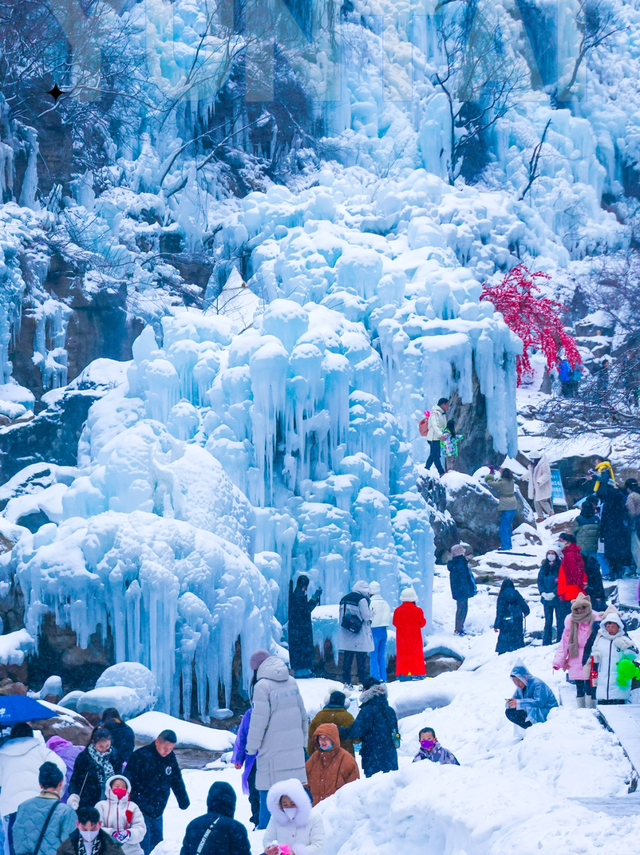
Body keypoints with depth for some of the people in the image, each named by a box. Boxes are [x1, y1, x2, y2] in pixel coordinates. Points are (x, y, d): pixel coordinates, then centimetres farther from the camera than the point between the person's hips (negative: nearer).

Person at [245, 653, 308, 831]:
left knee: (268, 790, 1)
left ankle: (265, 827, 3)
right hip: (295, 745, 6)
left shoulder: (262, 686, -13)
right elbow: (303, 714, 14)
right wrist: (303, 739, 23)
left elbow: (259, 719, -13)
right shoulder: (291, 682, 7)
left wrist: (251, 746, -4)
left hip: (272, 748, -6)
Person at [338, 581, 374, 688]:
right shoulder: (362, 600, -10)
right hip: (360, 636, -6)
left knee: (347, 660, 8)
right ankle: (362, 683, -3)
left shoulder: (344, 599, 12)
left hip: (346, 635, 6)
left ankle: (346, 682, 6)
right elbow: (366, 616, -10)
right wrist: (372, 613, 8)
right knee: (361, 660, -2)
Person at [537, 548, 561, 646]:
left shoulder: (560, 567, -8)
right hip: (546, 599, 4)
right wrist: (543, 593, -8)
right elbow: (540, 581, 7)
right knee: (548, 622, 9)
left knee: (560, 622, 3)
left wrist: (553, 593, -18)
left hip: (558, 598, -4)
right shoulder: (544, 567, 6)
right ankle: (546, 643, 13)